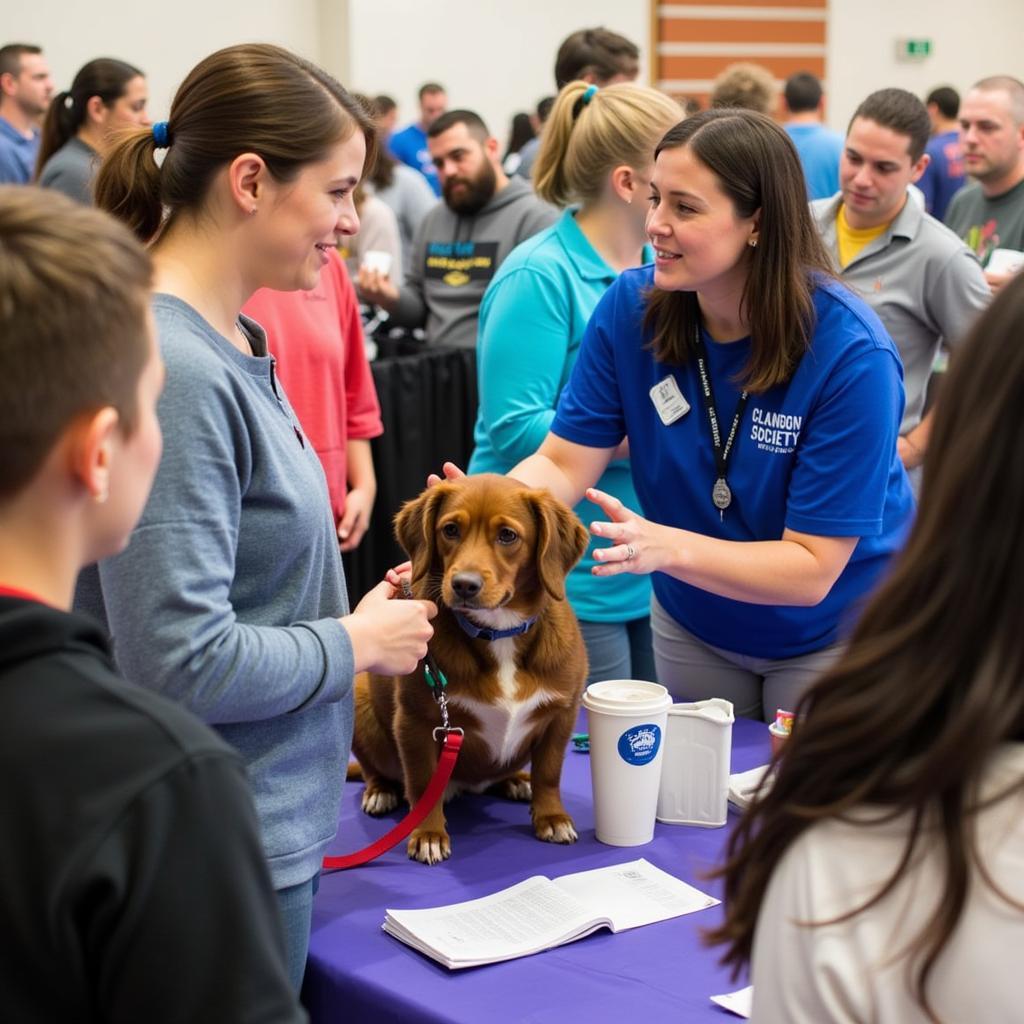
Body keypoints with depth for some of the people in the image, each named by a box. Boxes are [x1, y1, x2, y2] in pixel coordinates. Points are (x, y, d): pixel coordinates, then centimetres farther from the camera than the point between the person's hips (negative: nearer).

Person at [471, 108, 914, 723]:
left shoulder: (850, 353, -30)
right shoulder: (631, 308, -16)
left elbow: (812, 569, -30)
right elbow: (564, 462, -17)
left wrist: (665, 546, -45)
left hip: (835, 633, -4)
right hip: (693, 623, 4)